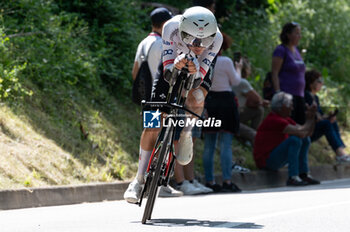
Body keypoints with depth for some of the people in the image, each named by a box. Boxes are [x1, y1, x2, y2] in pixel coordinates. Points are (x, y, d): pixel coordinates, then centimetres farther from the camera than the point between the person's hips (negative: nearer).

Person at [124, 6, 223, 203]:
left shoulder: (216, 38, -35)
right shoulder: (171, 27, -36)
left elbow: (197, 81, -34)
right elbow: (167, 72, -34)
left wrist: (194, 73, -57)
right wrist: (175, 66, -56)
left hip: (199, 71, 0)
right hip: (172, 66, 0)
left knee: (196, 97, -35)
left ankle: (186, 134, -3)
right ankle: (140, 179, 7)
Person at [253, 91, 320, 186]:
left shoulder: (286, 119, 10)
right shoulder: (274, 120, -22)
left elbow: (306, 133, 10)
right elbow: (300, 132, -28)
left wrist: (311, 117, -4)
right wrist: (309, 120, -9)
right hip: (266, 160, -10)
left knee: (305, 140, 11)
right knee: (294, 139, -26)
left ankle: (304, 174, 3)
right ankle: (292, 177, -27)